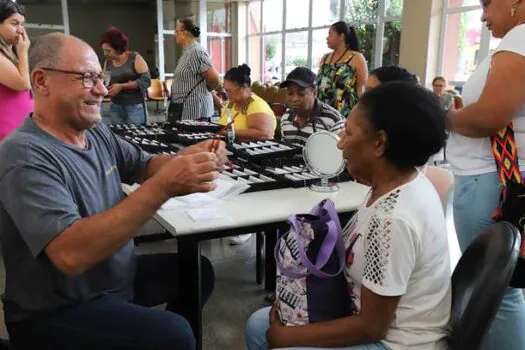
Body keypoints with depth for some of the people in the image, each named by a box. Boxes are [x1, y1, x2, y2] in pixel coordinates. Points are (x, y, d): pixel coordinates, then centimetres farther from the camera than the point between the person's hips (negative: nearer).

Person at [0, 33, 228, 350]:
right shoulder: (25, 156, -26)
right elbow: (71, 255, -36)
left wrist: (187, 158, -16)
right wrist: (163, 187, -40)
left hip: (116, 276, 9)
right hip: (57, 311, -8)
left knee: (198, 270, 15)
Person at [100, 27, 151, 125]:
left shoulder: (135, 58, -7)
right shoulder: (108, 62, 8)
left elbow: (146, 80, -14)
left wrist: (121, 86, -18)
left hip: (135, 107, -4)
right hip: (115, 107, 5)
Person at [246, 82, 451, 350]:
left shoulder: (393, 219, -31)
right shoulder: (401, 184, -3)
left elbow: (370, 327, -24)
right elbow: (354, 262, 7)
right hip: (374, 318, 8)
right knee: (258, 326, 10)